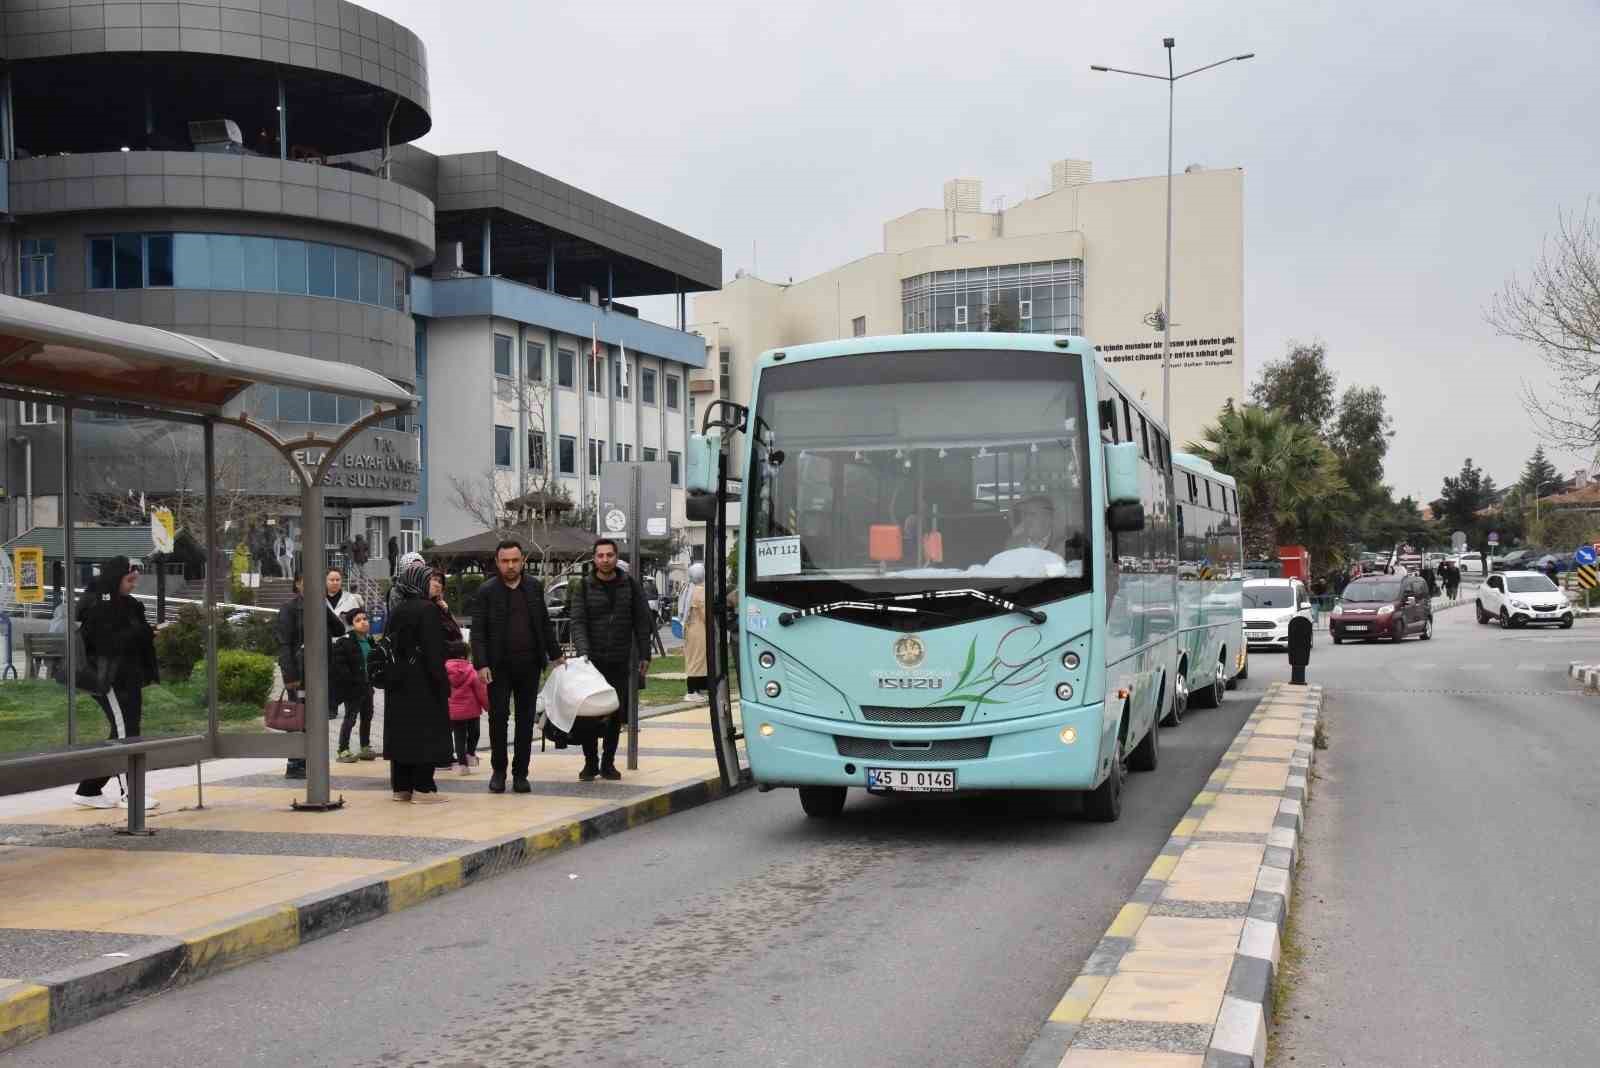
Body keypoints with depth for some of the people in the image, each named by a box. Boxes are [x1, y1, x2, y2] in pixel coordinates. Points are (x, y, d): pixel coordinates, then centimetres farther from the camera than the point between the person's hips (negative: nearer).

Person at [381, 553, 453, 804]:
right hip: (423, 684, -7)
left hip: (398, 684, 7)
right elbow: (433, 650, -17)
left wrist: (390, 677, 17)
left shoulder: (395, 612, 8)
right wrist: (442, 683, -13)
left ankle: (401, 787, 16)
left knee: (401, 731, 11)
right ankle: (422, 788, -3)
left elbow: (388, 647, 12)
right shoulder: (426, 610, -13)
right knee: (426, 733, -2)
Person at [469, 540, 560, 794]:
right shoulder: (486, 592, -2)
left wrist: (556, 655, 13)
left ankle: (520, 773, 13)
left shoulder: (534, 587, 8)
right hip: (499, 665, -3)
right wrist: (481, 665, -14)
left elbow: (545, 625, 16)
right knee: (498, 717, -2)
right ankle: (498, 770, 13)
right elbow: (478, 632, -5)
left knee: (526, 720, 6)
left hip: (529, 663, 3)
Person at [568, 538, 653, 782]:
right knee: (589, 715, -2)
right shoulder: (585, 588, 1)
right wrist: (583, 651, -22)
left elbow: (642, 621, 6)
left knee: (616, 715, 5)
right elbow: (578, 622, -7)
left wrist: (644, 655, 1)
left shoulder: (629, 585, 5)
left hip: (620, 661, 1)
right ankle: (590, 763, 10)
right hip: (592, 661, -1)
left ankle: (608, 763, 15)